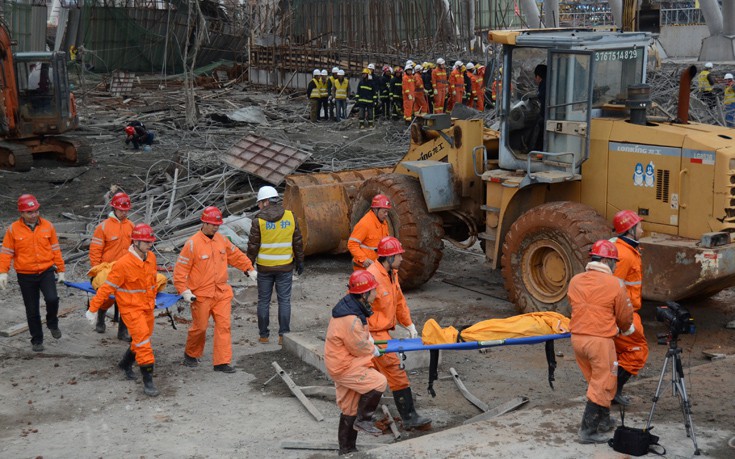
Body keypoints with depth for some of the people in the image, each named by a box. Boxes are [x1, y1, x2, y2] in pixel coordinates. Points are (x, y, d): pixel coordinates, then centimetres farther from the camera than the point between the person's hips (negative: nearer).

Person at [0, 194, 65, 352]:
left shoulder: (47, 226, 0)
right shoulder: (13, 229, -3)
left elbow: (55, 250, 6)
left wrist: (61, 270, 7)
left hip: (46, 271, 0)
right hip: (26, 276, 0)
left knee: (52, 299, -22)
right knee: (32, 310, 7)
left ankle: (52, 324, 8)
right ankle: (37, 340, 23)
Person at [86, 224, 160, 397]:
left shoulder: (151, 257, -1)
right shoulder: (123, 264, -23)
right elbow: (107, 288, -17)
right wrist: (93, 309, -13)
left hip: (147, 307, 7)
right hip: (131, 308, -7)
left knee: (143, 340, 19)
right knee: (142, 340, -13)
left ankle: (125, 364, 45)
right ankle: (148, 382, -8)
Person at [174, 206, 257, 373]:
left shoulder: (221, 240, 5)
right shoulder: (193, 244, -13)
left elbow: (236, 255, 21)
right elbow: (180, 269, -12)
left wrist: (249, 269, 19)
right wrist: (184, 291, -16)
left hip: (222, 292, 5)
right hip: (201, 295, -5)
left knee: (224, 325, -2)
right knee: (200, 327, 7)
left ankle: (222, 362, 2)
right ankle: (190, 354, 33)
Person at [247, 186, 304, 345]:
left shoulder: (259, 220, -10)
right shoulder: (290, 216, -3)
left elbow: (253, 246, -6)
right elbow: (297, 241, 1)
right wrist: (299, 260, 11)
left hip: (264, 267, -1)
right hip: (285, 266, 1)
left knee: (263, 301, 10)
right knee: (284, 300, 7)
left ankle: (263, 335, 16)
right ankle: (283, 335, 6)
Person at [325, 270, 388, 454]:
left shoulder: (350, 305, 2)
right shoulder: (351, 319, -30)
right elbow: (360, 348, -19)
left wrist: (368, 338, 3)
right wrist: (373, 350, 0)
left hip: (342, 362, 10)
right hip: (345, 366, -10)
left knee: (349, 408, 17)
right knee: (379, 382, -18)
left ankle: (346, 449, 28)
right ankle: (363, 420, -2)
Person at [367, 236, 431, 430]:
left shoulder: (392, 274, 8)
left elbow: (399, 301, 20)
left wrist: (409, 325, 18)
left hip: (383, 330, 10)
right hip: (374, 333, -10)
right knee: (396, 372, -9)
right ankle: (409, 417, -4)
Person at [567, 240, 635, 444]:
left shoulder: (575, 281, 6)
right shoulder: (615, 284, -9)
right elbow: (625, 316, 0)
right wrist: (626, 328, 25)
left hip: (577, 338, 6)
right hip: (600, 340, -6)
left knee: (596, 381, 22)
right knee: (602, 385, 4)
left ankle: (603, 421, 35)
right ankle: (588, 430, 2)